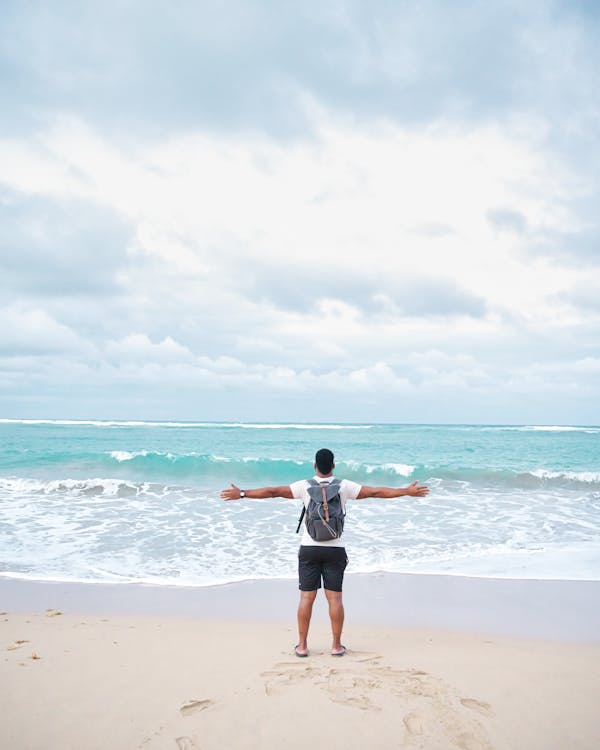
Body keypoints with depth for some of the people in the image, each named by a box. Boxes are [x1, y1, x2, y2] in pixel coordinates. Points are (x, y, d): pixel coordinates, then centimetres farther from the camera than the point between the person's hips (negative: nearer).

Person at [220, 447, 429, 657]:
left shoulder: (305, 486, -4)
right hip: (335, 549, 0)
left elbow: (273, 491, -6)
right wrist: (408, 491, 7)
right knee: (335, 598, 4)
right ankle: (336, 646, 9)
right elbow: (376, 492, 0)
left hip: (309, 548, 0)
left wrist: (242, 494, 0)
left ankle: (302, 646, 9)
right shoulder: (344, 486, -2)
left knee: (306, 597, 4)